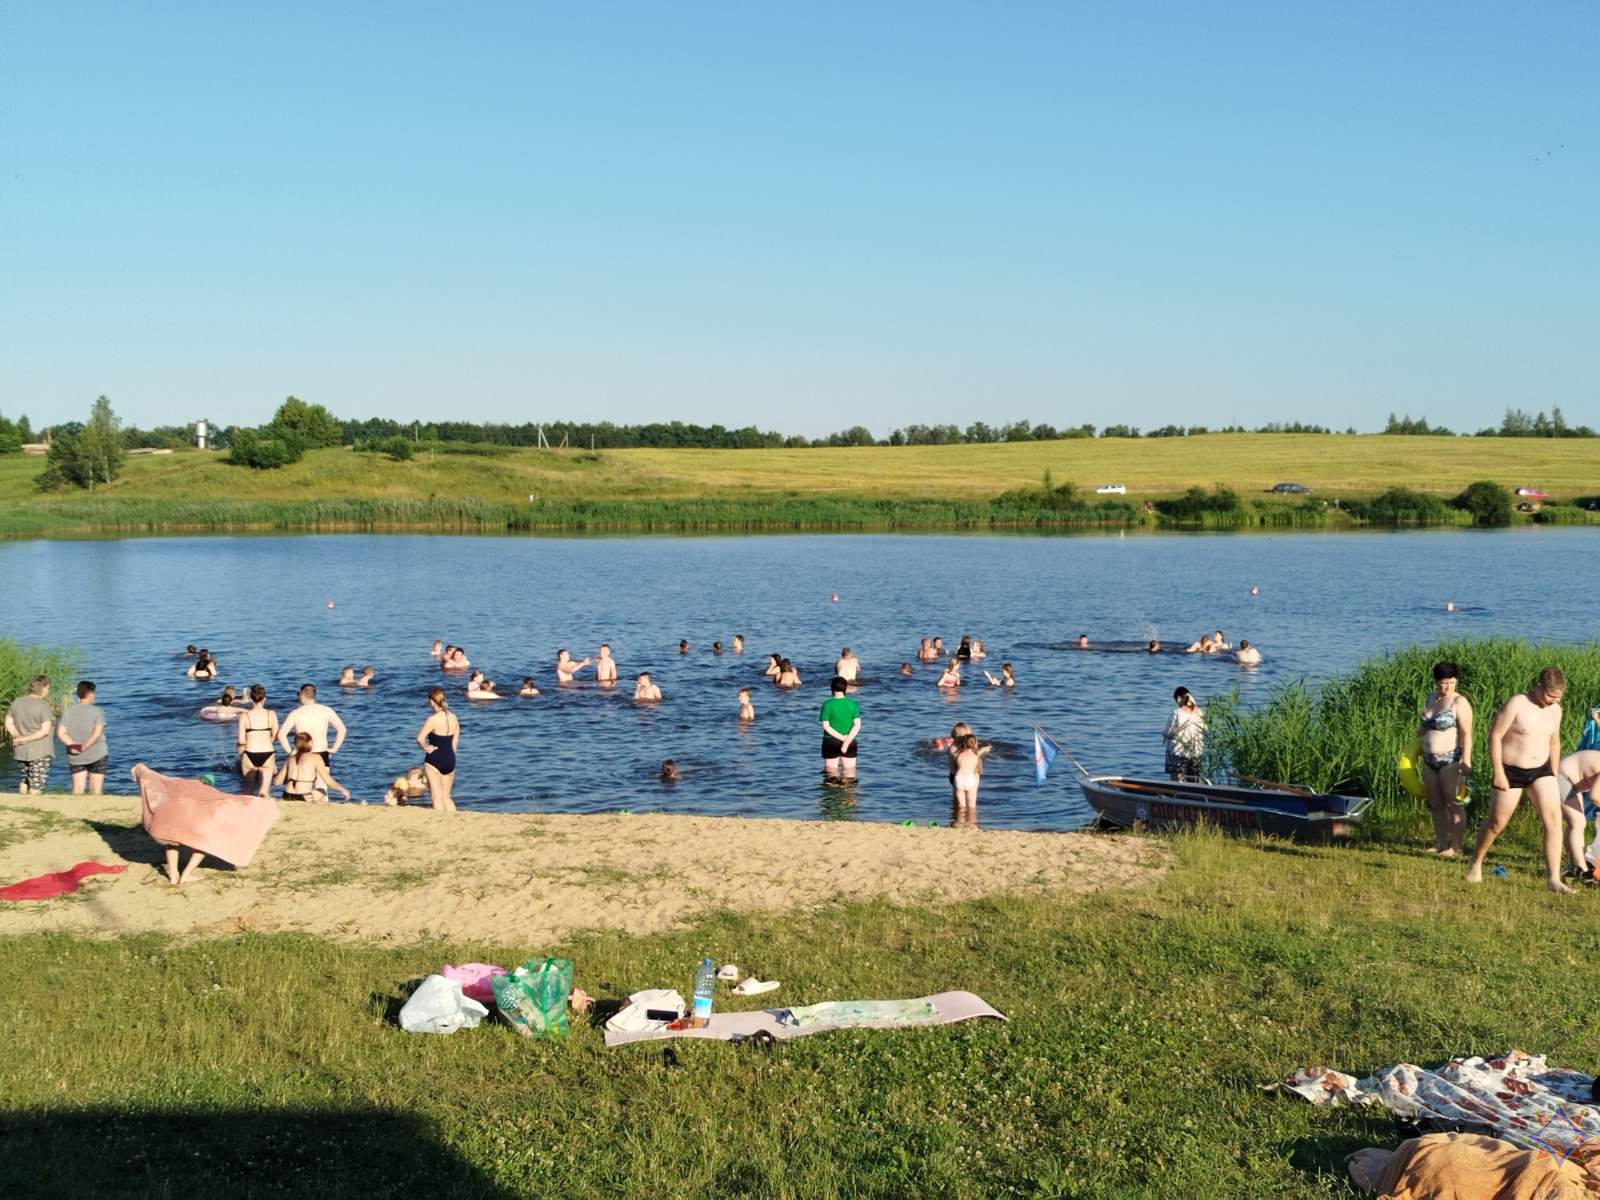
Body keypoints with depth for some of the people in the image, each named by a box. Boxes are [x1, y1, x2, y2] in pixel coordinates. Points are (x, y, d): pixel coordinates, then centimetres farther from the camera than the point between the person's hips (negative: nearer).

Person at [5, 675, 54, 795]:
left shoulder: (17, 702, 4)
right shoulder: (43, 705, -13)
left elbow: (8, 724, 2)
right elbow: (45, 730, -17)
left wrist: (19, 736, -9)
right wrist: (25, 739, -13)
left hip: (20, 750, 6)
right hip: (39, 751, -6)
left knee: (25, 780, 21)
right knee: (36, 785, 1)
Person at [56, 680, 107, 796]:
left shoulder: (67, 711, 1)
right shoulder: (97, 711, -10)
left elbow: (60, 732, -7)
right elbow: (97, 733, -20)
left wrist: (73, 745, -12)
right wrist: (84, 747, -16)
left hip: (75, 758, 3)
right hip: (96, 755, -3)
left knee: (77, 788, 7)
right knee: (95, 789, 4)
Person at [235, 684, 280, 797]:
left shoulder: (244, 715, -5)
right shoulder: (271, 714, -2)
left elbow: (241, 741, -4)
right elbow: (275, 737, 1)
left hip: (250, 755, -1)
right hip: (267, 754, 1)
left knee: (248, 788, 19)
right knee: (264, 791, 7)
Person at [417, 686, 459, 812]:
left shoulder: (433, 719, -14)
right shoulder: (453, 717, 5)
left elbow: (420, 739, -23)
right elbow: (455, 741, 10)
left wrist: (426, 748, -5)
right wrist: (449, 756, 16)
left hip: (434, 760, -6)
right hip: (450, 759, 6)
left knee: (437, 797, 2)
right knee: (446, 796, 17)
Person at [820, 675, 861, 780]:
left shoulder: (827, 704, -8)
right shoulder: (852, 703, -2)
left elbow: (826, 726, -11)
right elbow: (857, 724, -8)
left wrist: (842, 738, -11)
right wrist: (847, 741, -14)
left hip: (831, 742, -2)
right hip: (850, 742, 2)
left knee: (830, 769, 10)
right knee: (849, 768, 11)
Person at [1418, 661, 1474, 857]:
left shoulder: (1459, 702, -9)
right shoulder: (1429, 699, 13)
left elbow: (1466, 733, -16)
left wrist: (1466, 760, -23)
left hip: (1451, 760, -7)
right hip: (1430, 760, 7)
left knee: (1452, 803, -5)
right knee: (1435, 805, 8)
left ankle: (1455, 847, -1)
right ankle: (1440, 845, 14)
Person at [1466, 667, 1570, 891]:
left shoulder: (1555, 710, 3)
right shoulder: (1516, 704, -16)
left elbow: (1554, 742, 16)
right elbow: (1494, 736, -15)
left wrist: (1554, 775, 17)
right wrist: (1498, 773, -18)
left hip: (1541, 771, 5)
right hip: (1511, 772, -5)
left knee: (1554, 819, -13)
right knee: (1496, 823, 6)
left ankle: (1553, 879, -12)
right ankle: (1476, 862, 32)